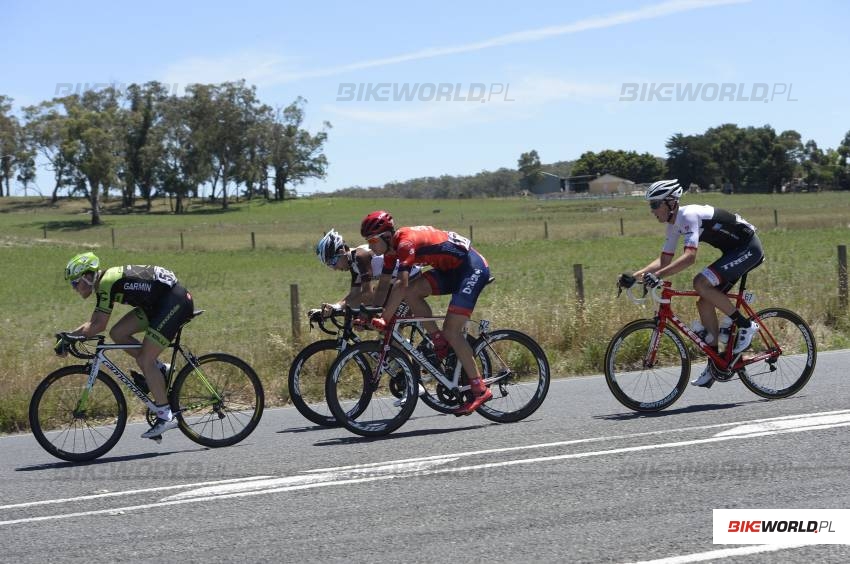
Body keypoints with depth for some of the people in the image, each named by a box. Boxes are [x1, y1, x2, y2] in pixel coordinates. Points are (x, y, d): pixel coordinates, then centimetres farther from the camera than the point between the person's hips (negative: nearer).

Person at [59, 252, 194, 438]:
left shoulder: (107, 282, -18)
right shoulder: (105, 283, 11)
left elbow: (98, 325, -21)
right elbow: (93, 323, 16)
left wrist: (69, 338, -13)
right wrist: (69, 335, 5)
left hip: (176, 301, -10)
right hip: (159, 303, 10)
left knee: (144, 360, -11)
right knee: (117, 333, 1)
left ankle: (166, 416, -6)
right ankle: (160, 370, 11)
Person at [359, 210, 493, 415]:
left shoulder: (406, 243, -25)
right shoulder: (392, 248, 3)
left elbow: (402, 285, -34)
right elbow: (383, 286, 8)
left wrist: (383, 320, -33)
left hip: (473, 268, -9)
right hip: (451, 270, 9)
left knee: (451, 330, -15)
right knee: (412, 292, -11)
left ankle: (480, 389, -10)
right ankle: (439, 342, 1)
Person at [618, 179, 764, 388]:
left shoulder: (689, 216, -24)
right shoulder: (674, 224, 6)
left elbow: (689, 257, -36)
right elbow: (664, 260, 9)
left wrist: (658, 275, -43)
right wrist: (634, 276, -3)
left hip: (748, 248, -10)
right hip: (735, 251, 10)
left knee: (701, 283, -25)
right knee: (704, 303, 2)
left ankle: (745, 325, -11)